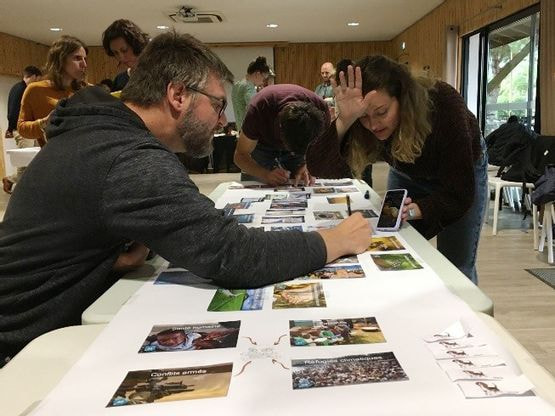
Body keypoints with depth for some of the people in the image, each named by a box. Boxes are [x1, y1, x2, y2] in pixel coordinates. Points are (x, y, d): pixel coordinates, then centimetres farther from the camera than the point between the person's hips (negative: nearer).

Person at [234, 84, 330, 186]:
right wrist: (266, 175, -45)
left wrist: (307, 167, -36)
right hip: (262, 146, -1)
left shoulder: (321, 112, -33)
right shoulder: (259, 109, -39)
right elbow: (240, 155, -28)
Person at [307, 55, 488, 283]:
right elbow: (320, 168, -40)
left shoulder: (443, 106, -39)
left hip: (463, 172, -2)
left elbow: (459, 195, -37)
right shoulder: (363, 123, -30)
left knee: (457, 269, 0)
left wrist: (415, 210, -55)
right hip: (407, 174, 3)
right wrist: (343, 122, -55)